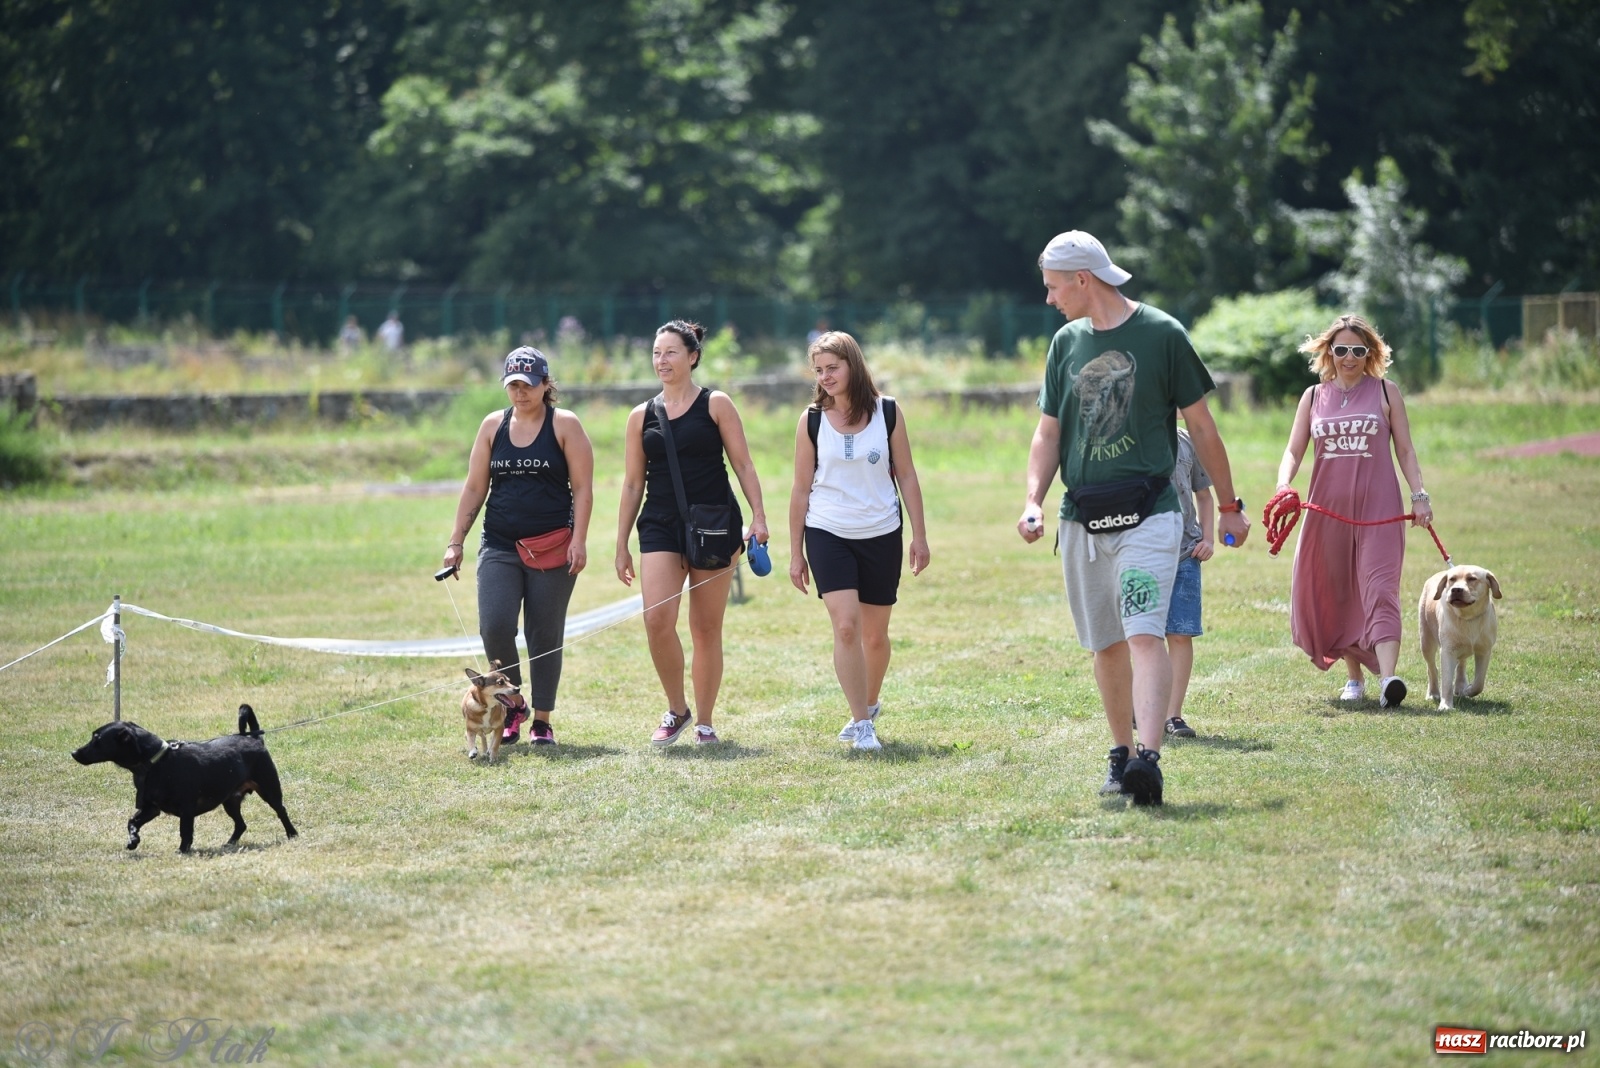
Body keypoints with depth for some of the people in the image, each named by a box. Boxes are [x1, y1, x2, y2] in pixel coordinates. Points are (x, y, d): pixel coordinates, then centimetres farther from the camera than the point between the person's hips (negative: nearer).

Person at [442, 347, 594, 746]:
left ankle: (541, 720, 12)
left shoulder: (564, 425, 0)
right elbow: (474, 488, 11)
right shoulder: (493, 425, 9)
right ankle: (511, 702, 7)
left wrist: (578, 540, -12)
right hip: (499, 547, 2)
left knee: (545, 635, 1)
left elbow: (583, 487, -3)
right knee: (494, 627, -13)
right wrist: (456, 542, 5)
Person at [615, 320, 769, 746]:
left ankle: (704, 723, 13)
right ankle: (676, 710, 4)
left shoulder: (715, 405, 2)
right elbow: (633, 483, 13)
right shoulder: (641, 416, 10)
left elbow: (742, 463, 1)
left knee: (706, 628, 2)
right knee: (657, 620, -15)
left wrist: (758, 515, -10)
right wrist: (622, 546, 12)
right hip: (661, 526, 2)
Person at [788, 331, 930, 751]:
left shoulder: (887, 412, -2)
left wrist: (920, 535, 2)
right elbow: (801, 489, 3)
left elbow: (906, 476, 4)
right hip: (828, 534, -1)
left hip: (882, 535, 1)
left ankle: (869, 705, 34)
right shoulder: (812, 421, -2)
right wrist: (795, 553, 4)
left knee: (875, 634, 9)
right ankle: (862, 725, -9)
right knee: (845, 625, -15)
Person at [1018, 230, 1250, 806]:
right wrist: (1033, 500, -3)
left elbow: (1201, 426, 2)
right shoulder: (1067, 342, 11)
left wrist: (1229, 506, 5)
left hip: (1147, 514, -5)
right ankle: (1120, 753, 21)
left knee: (1145, 634, -18)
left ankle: (1149, 757, -28)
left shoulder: (1162, 334, -4)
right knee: (1105, 644, 10)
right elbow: (1049, 433, 14)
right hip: (1081, 517, 5)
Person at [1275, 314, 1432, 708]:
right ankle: (1354, 676, 21)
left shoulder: (1385, 392, 6)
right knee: (1332, 594, 7)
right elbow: (1294, 450, 7)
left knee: (1379, 588, -15)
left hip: (1377, 506, -3)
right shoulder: (1314, 396, 11)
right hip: (1327, 507, 3)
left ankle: (1388, 677, -29)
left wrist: (1419, 495, -3)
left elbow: (1404, 449, 8)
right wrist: (1283, 485, -13)